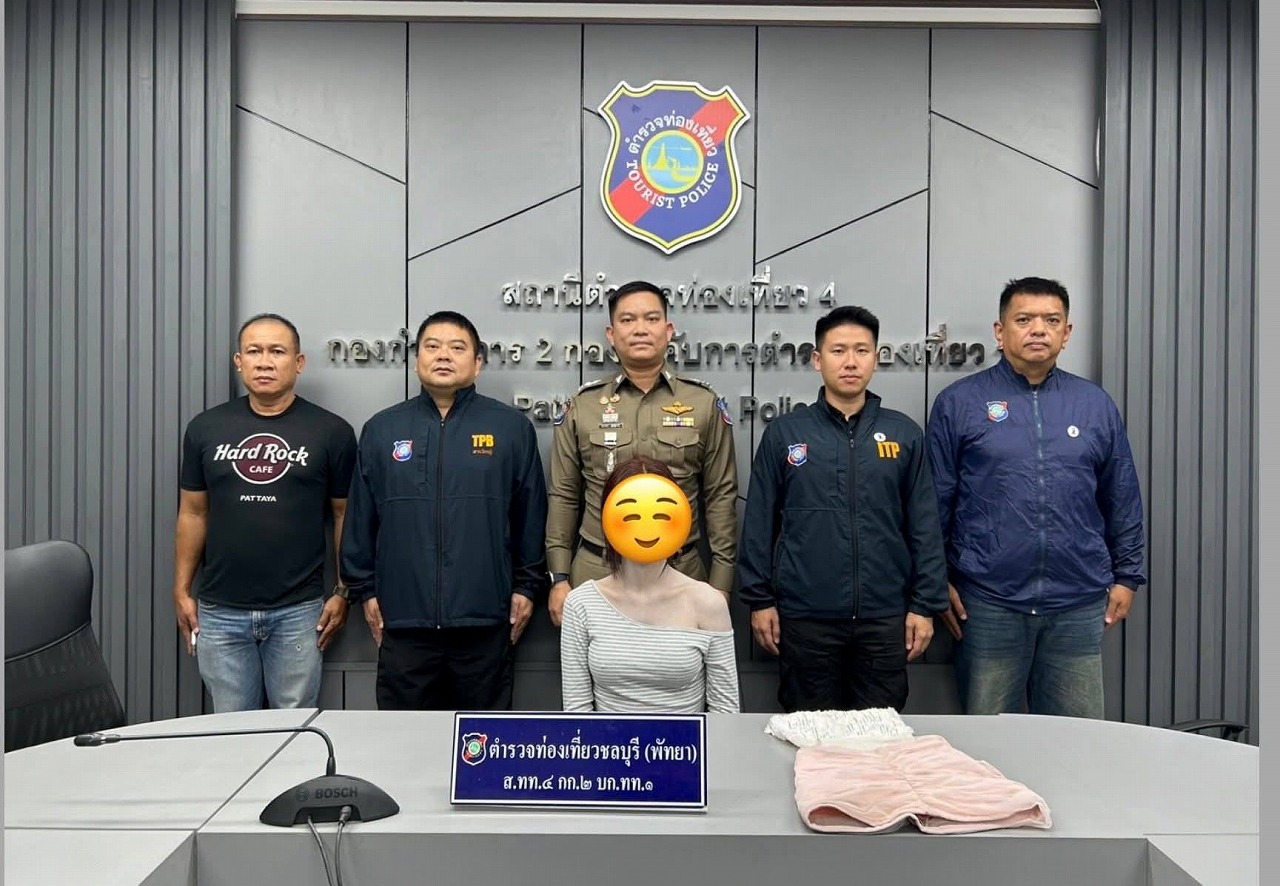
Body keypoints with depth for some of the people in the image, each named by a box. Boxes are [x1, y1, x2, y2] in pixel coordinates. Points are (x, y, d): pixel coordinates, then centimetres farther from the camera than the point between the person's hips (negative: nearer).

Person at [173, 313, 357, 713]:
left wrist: (342, 592, -1)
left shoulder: (331, 432, -3)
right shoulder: (205, 428, 4)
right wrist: (182, 591, 7)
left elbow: (343, 515, 2)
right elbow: (193, 513, 10)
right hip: (220, 611, 2)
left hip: (298, 612, -2)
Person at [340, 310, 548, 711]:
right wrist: (364, 589, 8)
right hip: (403, 620, 1)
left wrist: (527, 585, 3)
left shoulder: (511, 427, 1)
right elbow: (360, 519, 9)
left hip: (485, 619, -1)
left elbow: (531, 515, 4)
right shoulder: (381, 429, 6)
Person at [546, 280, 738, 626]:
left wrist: (720, 584, -1)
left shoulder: (705, 404, 2)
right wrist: (559, 578, 2)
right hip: (595, 573, 1)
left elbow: (721, 497, 2)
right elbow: (564, 498, 6)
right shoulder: (582, 405, 4)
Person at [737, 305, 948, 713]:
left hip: (885, 617, 1)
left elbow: (924, 527, 4)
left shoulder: (905, 434, 3)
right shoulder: (784, 432, 0)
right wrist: (759, 599, -1)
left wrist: (925, 604, 1)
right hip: (804, 617, -1)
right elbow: (759, 522, 1)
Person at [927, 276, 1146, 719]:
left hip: (1078, 604, 3)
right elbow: (934, 500, 0)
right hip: (988, 602, -2)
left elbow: (1122, 499, 13)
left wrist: (1127, 575, 11)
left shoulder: (1096, 405, 8)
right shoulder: (959, 402, -1)